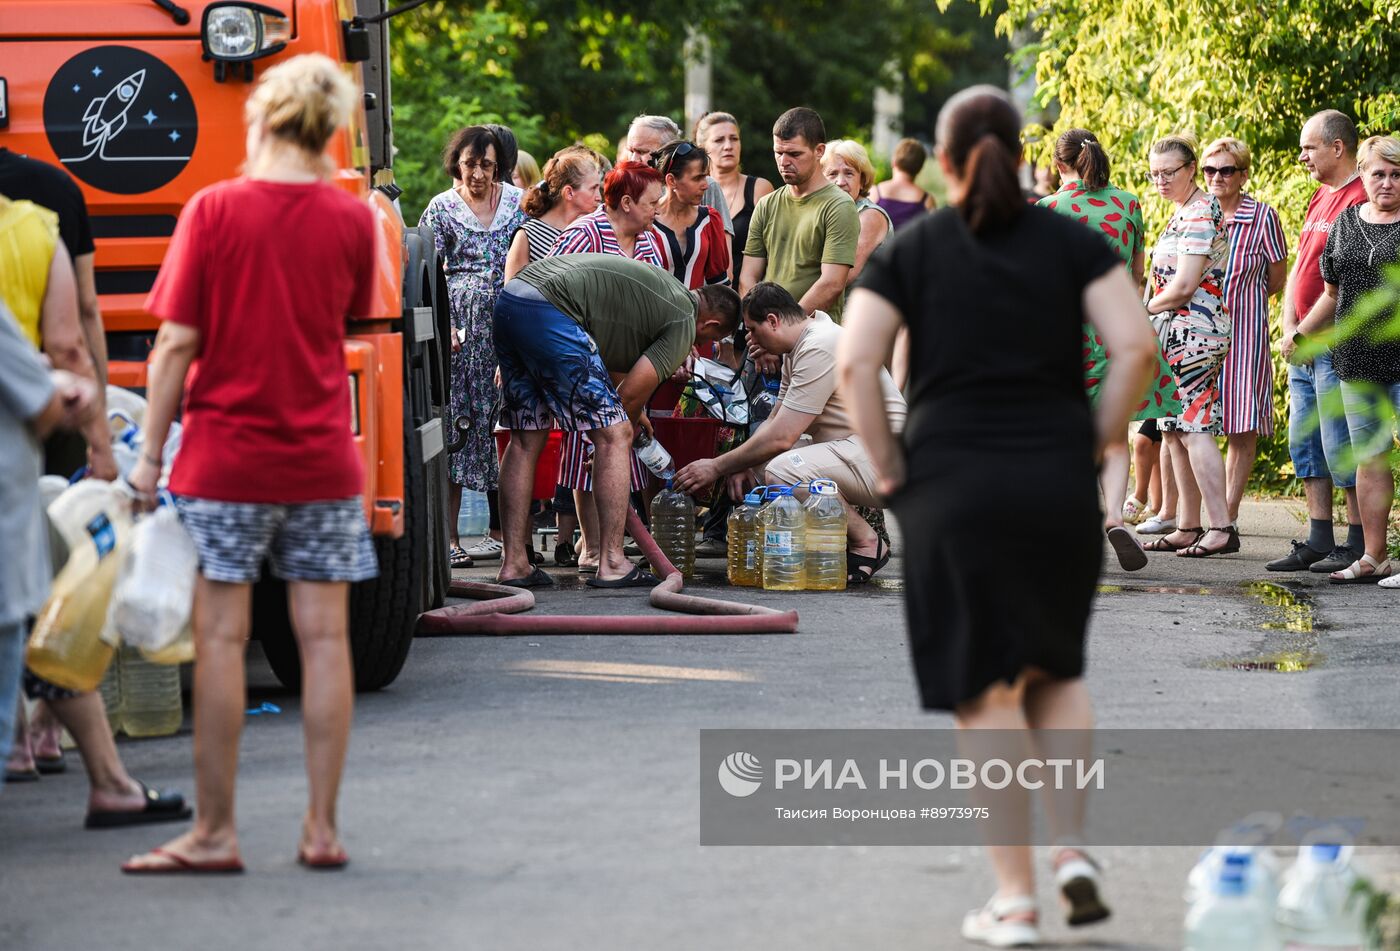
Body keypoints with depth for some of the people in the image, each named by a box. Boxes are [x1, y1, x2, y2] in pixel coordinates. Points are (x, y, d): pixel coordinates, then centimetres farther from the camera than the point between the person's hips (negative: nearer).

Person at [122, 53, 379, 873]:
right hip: (323, 459, 2)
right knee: (324, 637, 6)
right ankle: (323, 827, 8)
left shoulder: (215, 209, -7)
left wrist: (151, 453, -2)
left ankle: (216, 831, 5)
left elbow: (177, 344, -9)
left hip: (226, 457, -2)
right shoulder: (352, 218, 0)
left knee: (222, 639, 1)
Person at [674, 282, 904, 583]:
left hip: (884, 455, -11)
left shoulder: (820, 348, -19)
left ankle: (867, 545, -11)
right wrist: (742, 465, 1)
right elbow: (776, 420, 19)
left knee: (782, 470, -29)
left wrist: (717, 467, -11)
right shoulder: (796, 348, 14)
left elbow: (780, 437, -20)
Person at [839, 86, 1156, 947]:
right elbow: (1136, 346, -7)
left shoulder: (907, 253, 3)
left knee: (985, 693, 4)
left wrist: (889, 469, 0)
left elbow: (856, 365, -8)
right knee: (1057, 669, 21)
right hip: (1060, 484, 2)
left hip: (953, 487, -1)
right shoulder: (1071, 243, 5)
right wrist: (1094, 446, 3)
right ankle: (1074, 849, 5)